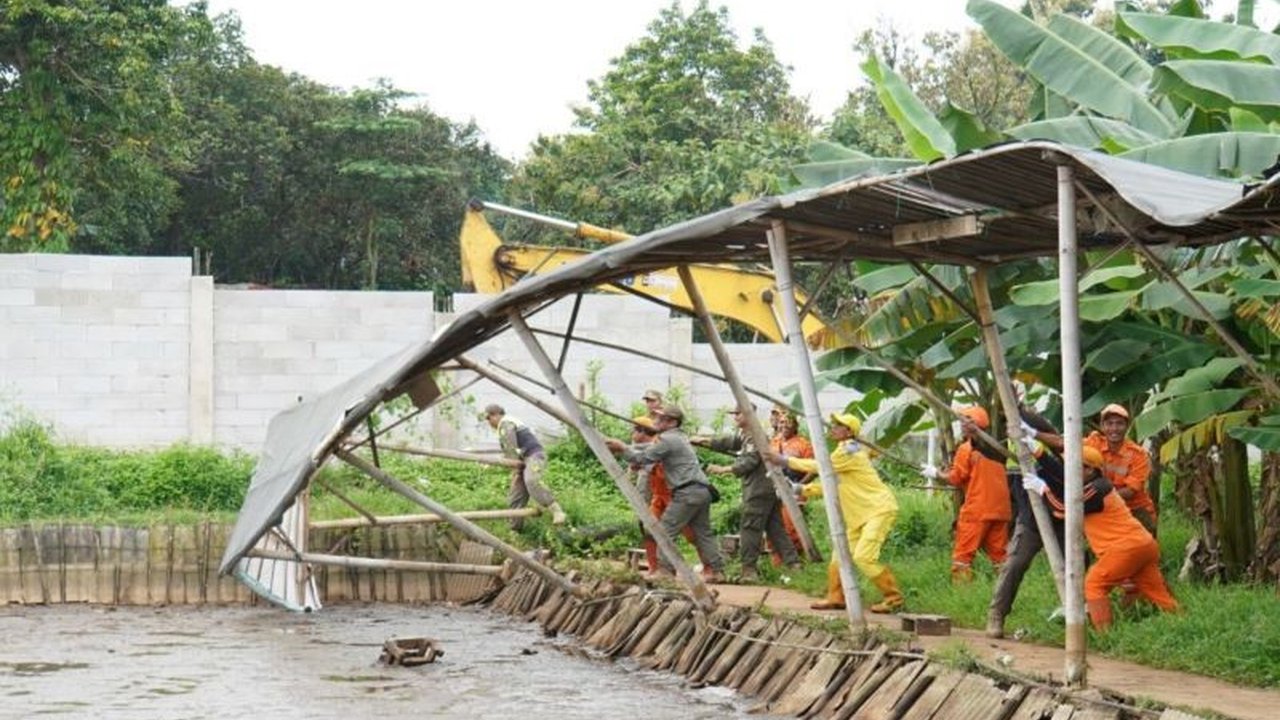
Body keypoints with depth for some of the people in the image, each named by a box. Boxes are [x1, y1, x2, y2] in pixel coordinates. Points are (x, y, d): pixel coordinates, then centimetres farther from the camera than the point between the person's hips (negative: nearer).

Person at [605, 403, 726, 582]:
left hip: (687, 492, -10)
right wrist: (623, 447, 16)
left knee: (666, 530, -5)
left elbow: (643, 458, -8)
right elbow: (649, 447, 24)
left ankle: (664, 571, -8)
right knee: (703, 533, 11)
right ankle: (718, 571, 9)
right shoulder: (678, 437, 23)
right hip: (702, 491, 10)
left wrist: (622, 449, 2)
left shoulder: (667, 440, -8)